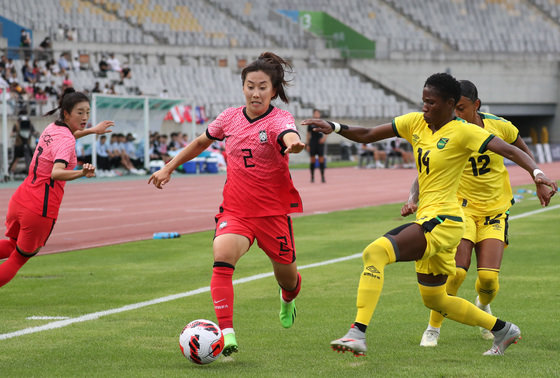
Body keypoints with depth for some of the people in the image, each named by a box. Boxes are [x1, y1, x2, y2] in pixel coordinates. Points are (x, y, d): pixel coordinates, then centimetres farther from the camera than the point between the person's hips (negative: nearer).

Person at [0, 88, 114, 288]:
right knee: (20, 257, 11)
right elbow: (56, 173, -35)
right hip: (41, 210, -8)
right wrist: (82, 173, -51)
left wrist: (92, 130, 40)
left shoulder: (52, 128, 8)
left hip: (19, 200, 8)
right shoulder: (66, 141, -18)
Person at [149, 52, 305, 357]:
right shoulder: (231, 117, 1)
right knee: (222, 255, -28)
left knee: (287, 278, 13)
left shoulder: (279, 119, -13)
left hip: (274, 211, -2)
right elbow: (201, 142, 21)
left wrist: (293, 143, -63)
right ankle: (226, 334, -33)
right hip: (235, 209, 2)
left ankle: (287, 299, 54)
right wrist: (169, 168, 24)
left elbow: (289, 135, -39)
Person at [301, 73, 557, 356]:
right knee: (434, 300, 21)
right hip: (427, 220, 9)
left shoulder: (463, 132, -9)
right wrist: (335, 128, -6)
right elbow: (366, 136, 11)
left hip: (442, 221, -9)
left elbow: (510, 151, -16)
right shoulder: (415, 123, 10)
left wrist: (536, 173, -32)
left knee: (375, 252, -27)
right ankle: (503, 330, 37)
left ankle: (358, 334, -32)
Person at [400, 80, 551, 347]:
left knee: (488, 278, -11)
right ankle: (433, 328, -1)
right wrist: (412, 200, -33)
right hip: (462, 208, -2)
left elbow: (524, 152, 13)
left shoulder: (499, 126, -7)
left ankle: (483, 305, 28)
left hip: (495, 211, 2)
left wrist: (539, 182, 13)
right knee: (456, 271, -21)